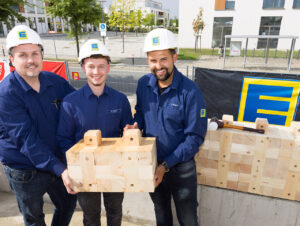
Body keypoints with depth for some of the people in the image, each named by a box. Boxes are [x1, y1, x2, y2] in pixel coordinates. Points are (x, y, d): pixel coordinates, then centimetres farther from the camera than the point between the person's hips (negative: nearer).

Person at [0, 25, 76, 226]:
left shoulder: (54, 81, -6)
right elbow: (27, 140, -25)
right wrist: (60, 169, -31)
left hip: (57, 162, 5)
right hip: (24, 170, -4)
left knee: (68, 204, 22)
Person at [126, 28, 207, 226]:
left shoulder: (190, 91, -22)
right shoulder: (143, 84, -7)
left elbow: (195, 137, -19)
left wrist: (166, 165, -21)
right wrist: (136, 125, -13)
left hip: (181, 167, -3)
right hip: (151, 164, 4)